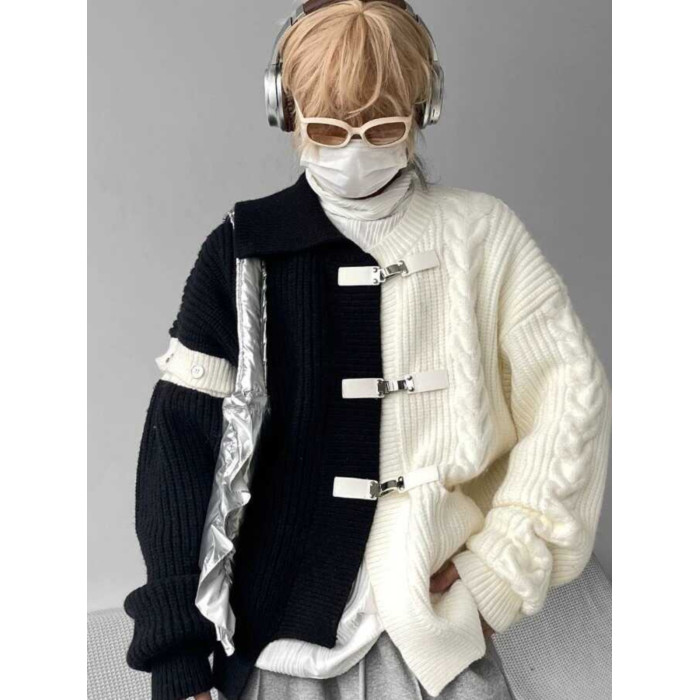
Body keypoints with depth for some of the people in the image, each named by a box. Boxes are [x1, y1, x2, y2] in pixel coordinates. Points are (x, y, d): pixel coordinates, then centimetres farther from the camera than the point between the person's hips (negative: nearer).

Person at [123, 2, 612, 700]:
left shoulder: (481, 235, -6)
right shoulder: (243, 250, -6)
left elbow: (569, 392, -2)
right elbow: (179, 439, -6)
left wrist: (504, 565, -4)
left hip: (431, 619, 0)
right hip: (275, 626, 1)